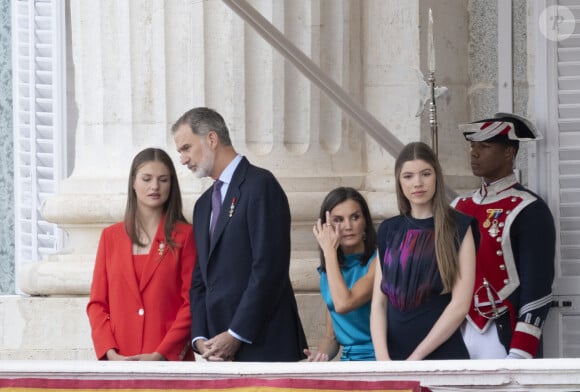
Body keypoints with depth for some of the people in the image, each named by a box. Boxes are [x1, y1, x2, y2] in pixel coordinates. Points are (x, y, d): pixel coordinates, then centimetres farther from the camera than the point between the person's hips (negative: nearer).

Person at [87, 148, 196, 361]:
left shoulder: (184, 236, 4)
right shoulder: (111, 236, 13)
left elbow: (191, 303, -1)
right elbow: (97, 303, 12)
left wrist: (160, 355, -11)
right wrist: (110, 353, -4)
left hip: (170, 359, -2)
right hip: (120, 362, 2)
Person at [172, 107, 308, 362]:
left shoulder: (260, 185, -5)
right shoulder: (204, 205, 22)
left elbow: (269, 268, -14)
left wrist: (236, 335, -15)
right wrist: (200, 338, 3)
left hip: (262, 346, -8)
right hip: (223, 350, 8)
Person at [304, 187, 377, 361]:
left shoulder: (378, 261, -5)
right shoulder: (327, 272, 14)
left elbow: (343, 303, -20)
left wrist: (329, 250, -9)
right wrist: (319, 356, -6)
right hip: (348, 362, 5)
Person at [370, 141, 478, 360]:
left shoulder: (458, 228, -2)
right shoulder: (389, 231, 11)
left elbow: (460, 304, -9)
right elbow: (378, 301, 6)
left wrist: (416, 357, -13)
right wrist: (382, 357, -9)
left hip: (442, 354, -4)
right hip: (392, 356, 4)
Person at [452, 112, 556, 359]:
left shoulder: (528, 211, -7)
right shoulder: (459, 209, 14)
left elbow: (538, 287, -12)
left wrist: (520, 355, -19)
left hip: (503, 338, -6)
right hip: (457, 337, 6)